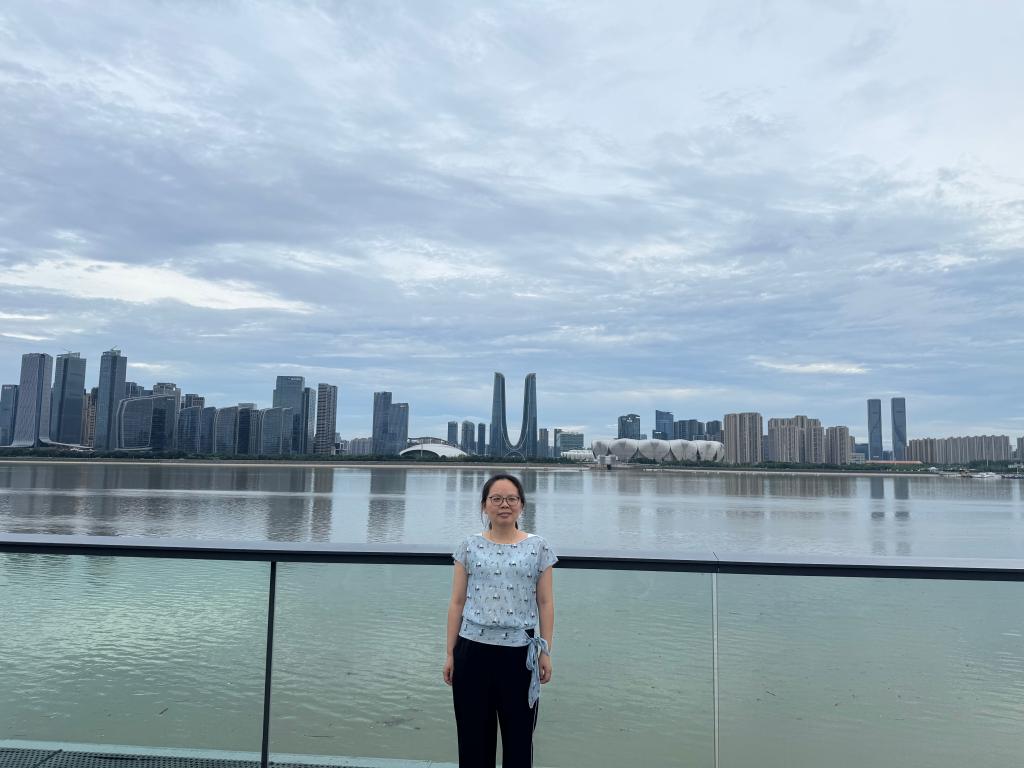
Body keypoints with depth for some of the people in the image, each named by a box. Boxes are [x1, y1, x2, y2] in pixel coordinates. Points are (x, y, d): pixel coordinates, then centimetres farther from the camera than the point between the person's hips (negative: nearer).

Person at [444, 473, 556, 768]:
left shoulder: (538, 547, 1)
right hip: (473, 650, 1)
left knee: (518, 735, 8)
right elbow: (457, 603, 4)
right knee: (474, 735, 10)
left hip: (519, 653, -1)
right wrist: (450, 653, 3)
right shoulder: (469, 546, 3)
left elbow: (545, 603, 3)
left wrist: (546, 651, -1)